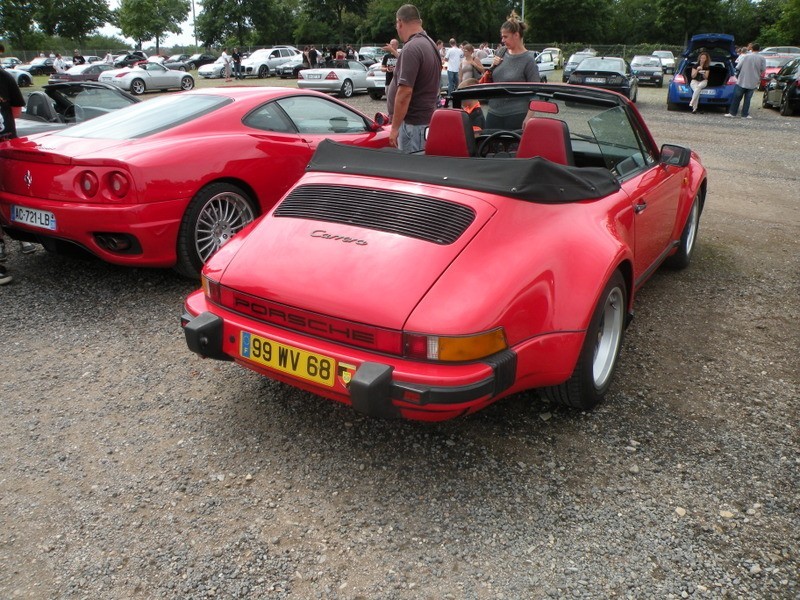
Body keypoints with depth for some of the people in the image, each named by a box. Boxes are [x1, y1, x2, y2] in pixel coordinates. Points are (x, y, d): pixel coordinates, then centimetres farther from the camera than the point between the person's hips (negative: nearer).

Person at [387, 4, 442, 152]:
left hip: (414, 123, -10)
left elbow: (405, 92, -23)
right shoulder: (430, 44, 13)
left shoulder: (411, 48, -18)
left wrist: (395, 127, -19)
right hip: (427, 118, 10)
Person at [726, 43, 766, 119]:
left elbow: (738, 67, -3)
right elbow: (763, 70, -3)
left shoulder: (745, 56, -5)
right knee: (747, 98, 7)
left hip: (742, 81, -1)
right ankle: (745, 114, 6)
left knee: (737, 97, 7)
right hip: (753, 82, 1)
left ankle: (732, 113, 8)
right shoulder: (762, 58, -4)